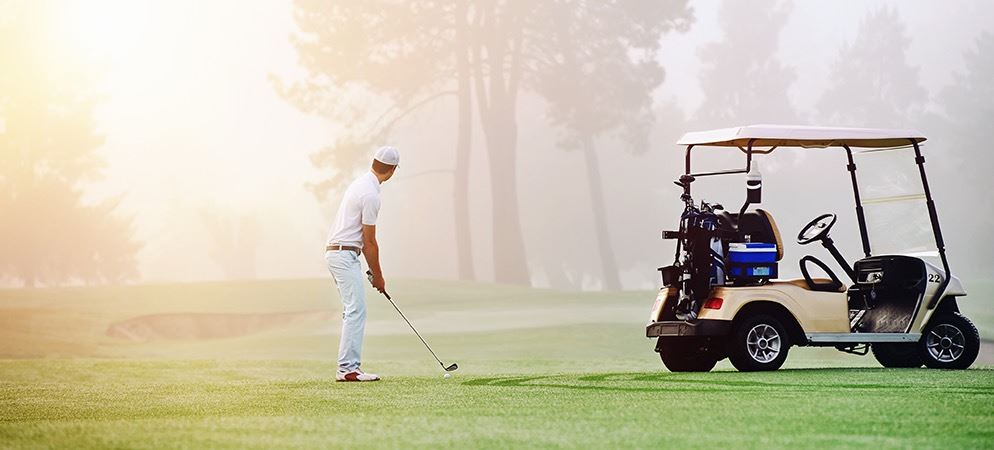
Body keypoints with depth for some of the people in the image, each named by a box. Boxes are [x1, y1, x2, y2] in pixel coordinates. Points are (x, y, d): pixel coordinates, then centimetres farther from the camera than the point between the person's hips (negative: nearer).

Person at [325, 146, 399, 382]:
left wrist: (372, 269, 19)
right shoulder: (371, 195, -18)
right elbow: (369, 241, -12)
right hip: (345, 254, -10)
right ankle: (348, 368, -15)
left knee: (354, 311, 11)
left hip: (336, 252, 10)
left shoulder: (361, 183, 13)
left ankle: (348, 367, 10)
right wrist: (378, 275, -2)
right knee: (356, 310, -12)